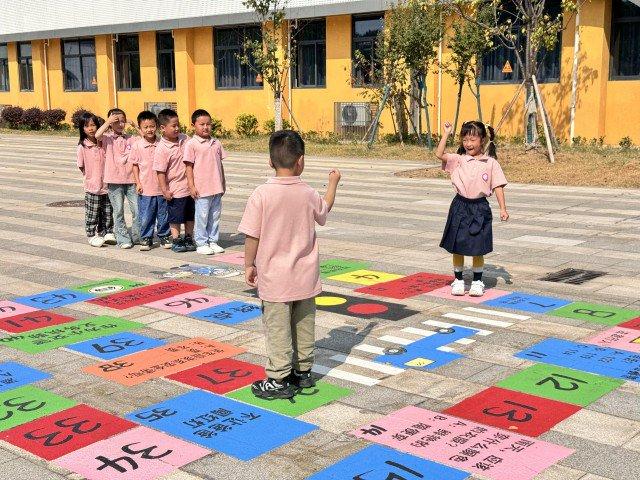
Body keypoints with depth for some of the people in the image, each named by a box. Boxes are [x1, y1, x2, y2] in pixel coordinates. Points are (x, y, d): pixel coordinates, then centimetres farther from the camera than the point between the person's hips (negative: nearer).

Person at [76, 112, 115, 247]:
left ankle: (107, 233, 25)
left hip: (106, 185, 4)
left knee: (107, 211, 11)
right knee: (92, 213, 4)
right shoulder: (82, 147, -9)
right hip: (92, 186, -3)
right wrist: (91, 177, -1)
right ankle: (92, 236, 14)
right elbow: (81, 166, -2)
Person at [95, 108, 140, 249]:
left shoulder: (130, 138, 11)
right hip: (114, 181, -2)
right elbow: (97, 135, -20)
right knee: (118, 211, 4)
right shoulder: (107, 138, 0)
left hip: (130, 179, 3)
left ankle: (137, 236, 17)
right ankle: (123, 239, 13)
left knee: (137, 209, 2)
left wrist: (134, 126, -1)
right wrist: (108, 121, -15)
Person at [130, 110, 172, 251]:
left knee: (164, 215, 10)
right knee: (146, 217, 4)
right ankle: (146, 239, 17)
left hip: (162, 187, 1)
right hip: (145, 188, -1)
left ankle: (164, 237, 25)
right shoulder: (137, 146, -3)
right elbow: (135, 165, 4)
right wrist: (138, 183, -3)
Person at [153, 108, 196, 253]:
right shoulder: (162, 149, -16)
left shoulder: (184, 138, 2)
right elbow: (160, 171, -15)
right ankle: (175, 241, 18)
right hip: (175, 189, -6)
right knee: (175, 218, 5)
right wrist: (164, 190, -17)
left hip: (189, 186, 6)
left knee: (190, 215, 15)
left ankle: (189, 239, 28)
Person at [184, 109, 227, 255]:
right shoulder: (191, 144, -6)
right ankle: (201, 243, 10)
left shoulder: (216, 143, 11)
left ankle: (213, 241, 21)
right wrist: (191, 186, -10)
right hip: (201, 189, -5)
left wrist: (223, 183, 17)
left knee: (215, 216, 11)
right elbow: (189, 166, -6)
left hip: (216, 188, 5)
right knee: (202, 216, 1)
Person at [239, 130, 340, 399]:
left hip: (275, 278, -4)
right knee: (304, 325, 16)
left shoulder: (262, 195, -16)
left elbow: (252, 235, -13)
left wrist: (249, 265, 1)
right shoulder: (309, 194, -5)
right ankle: (303, 372, 28)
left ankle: (279, 381, 8)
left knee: (277, 328, 3)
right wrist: (333, 184, 33)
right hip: (305, 277, 4)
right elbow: (324, 211, 19)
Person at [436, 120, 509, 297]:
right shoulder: (458, 160, 1)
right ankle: (458, 280, 22)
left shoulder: (490, 163, -1)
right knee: (457, 247, 7)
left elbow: (498, 186, -1)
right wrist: (446, 133, -11)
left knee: (478, 249, 6)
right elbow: (439, 154, -11)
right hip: (460, 207, 1)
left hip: (480, 208, -1)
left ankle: (477, 282, 21)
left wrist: (503, 208, -6)